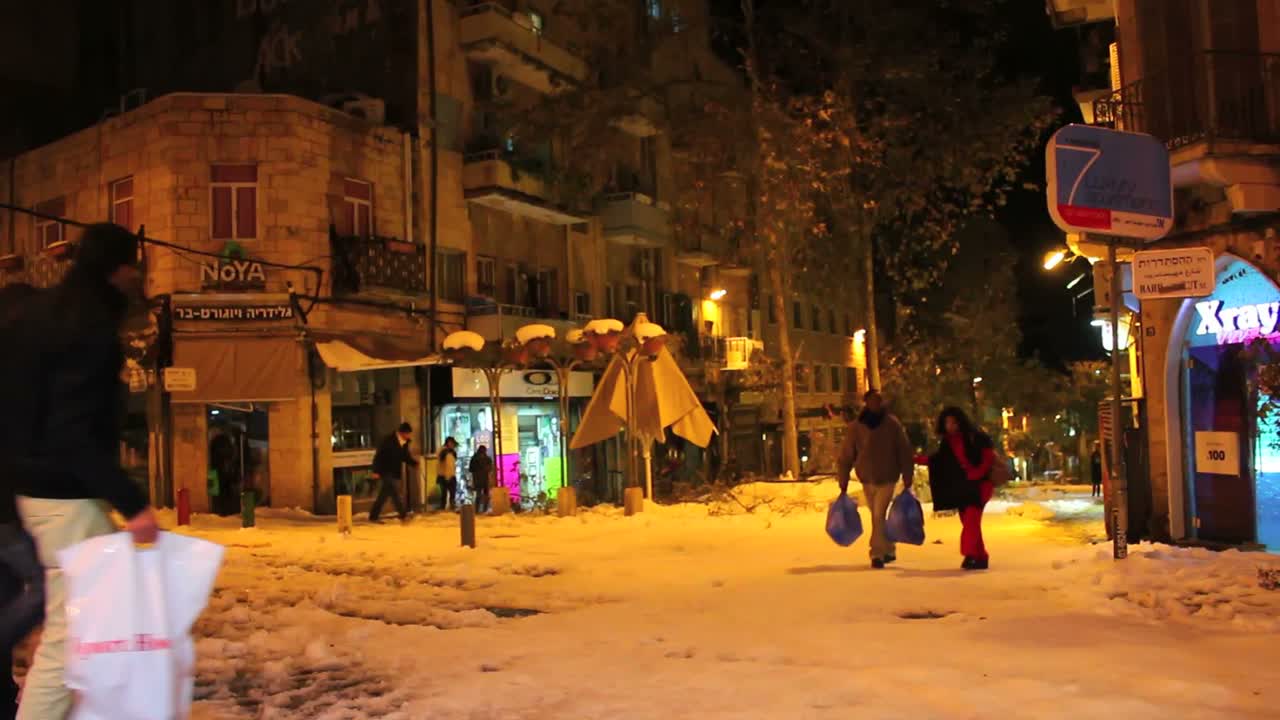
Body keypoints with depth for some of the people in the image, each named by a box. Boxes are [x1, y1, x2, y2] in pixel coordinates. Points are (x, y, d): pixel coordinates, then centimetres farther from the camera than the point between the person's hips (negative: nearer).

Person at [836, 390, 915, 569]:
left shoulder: (892, 424, -7)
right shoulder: (856, 427, -5)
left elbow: (905, 452, -4)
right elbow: (846, 456, -2)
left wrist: (907, 479, -5)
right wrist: (843, 484, -3)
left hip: (887, 478, -2)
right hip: (867, 480, 2)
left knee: (879, 516, -11)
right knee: (878, 517, 13)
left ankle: (878, 554, -2)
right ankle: (888, 550, 29)